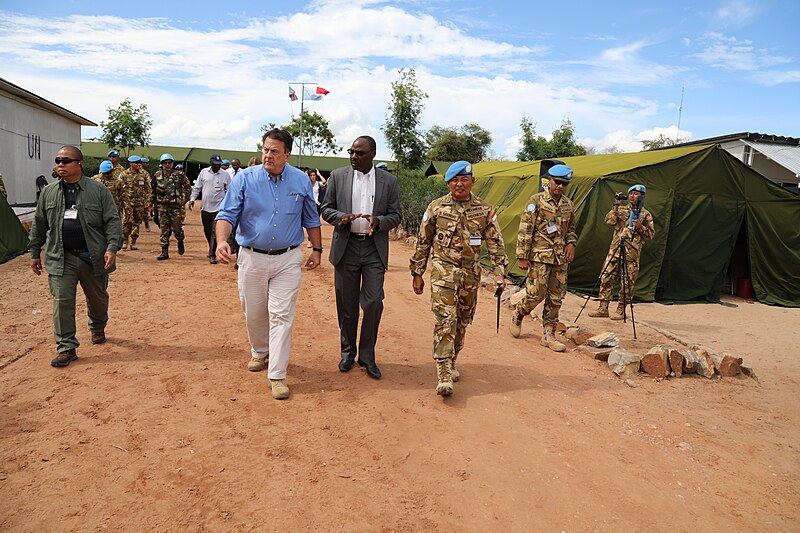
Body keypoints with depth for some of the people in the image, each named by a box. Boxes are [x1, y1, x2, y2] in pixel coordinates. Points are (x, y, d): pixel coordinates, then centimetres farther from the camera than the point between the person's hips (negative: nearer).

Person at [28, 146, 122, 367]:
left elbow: (112, 221, -6)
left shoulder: (98, 190, -3)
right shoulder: (49, 192, 7)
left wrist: (112, 247, -17)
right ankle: (67, 347, 5)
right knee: (62, 301, -3)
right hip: (60, 258, 2)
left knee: (98, 297, 14)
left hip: (93, 257, -2)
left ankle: (97, 328, 42)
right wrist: (34, 252, 15)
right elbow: (39, 225, 14)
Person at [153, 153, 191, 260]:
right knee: (164, 230, 2)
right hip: (162, 206, 2)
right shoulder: (157, 175, 7)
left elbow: (187, 187, 8)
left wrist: (184, 199, 2)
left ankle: (180, 242, 31)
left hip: (176, 206, -2)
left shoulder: (179, 175, -1)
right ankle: (164, 252, 6)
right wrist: (152, 202, 12)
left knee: (176, 228, -1)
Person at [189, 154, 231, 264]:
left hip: (218, 207, -3)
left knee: (215, 232, -8)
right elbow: (197, 187, 10)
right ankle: (212, 249, 32)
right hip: (205, 206, 3)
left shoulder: (225, 175, -2)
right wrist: (192, 199, 2)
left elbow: (229, 192, 2)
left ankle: (212, 255, -4)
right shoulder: (204, 172, 4)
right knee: (207, 230, 12)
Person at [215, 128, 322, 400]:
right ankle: (259, 352, 41)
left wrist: (317, 249, 10)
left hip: (288, 259, 0)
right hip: (252, 257, 1)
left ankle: (277, 375, 3)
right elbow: (227, 213, -8)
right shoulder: (245, 178, -4)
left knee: (281, 315, -3)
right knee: (253, 313, 14)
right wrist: (221, 240, -26)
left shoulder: (301, 181, 2)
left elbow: (311, 219, 12)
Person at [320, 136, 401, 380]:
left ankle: (367, 356, 12)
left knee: (373, 303, -4)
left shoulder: (388, 180, 3)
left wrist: (378, 221, -17)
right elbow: (326, 208, 6)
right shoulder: (338, 176, 4)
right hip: (346, 247, 1)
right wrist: (341, 217, -16)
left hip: (374, 249, 0)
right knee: (346, 305, 9)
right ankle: (348, 351, 27)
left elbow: (395, 216, 5)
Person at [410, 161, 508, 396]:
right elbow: (423, 242, 5)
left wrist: (499, 272, -5)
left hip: (470, 273, 3)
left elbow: (496, 244, 4)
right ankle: (444, 375, -13)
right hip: (443, 270, -3)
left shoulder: (485, 211, 3)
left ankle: (451, 362, 31)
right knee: (445, 319, -13)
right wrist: (417, 273, 4)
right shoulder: (436, 208, 0)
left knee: (462, 321, 12)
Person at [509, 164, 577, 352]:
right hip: (539, 256, -6)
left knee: (556, 297, 5)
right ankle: (518, 314, 22)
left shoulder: (568, 205, 13)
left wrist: (571, 243, 4)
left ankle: (549, 335, 14)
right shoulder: (536, 201, -5)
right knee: (536, 293, -8)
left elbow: (571, 229, 25)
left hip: (560, 259, 6)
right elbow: (525, 230, -8)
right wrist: (522, 257, -12)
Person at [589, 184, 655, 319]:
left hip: (632, 253, -2)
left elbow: (651, 234, 7)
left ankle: (621, 309, 10)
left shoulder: (646, 214, 9)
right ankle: (603, 308, 4)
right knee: (606, 277, -2)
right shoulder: (621, 210, 14)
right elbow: (609, 221, -2)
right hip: (615, 249, 2)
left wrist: (640, 227, -10)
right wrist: (616, 206, -5)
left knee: (628, 282, -1)